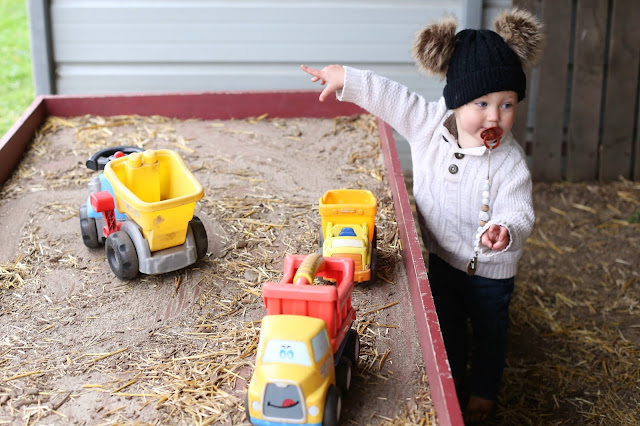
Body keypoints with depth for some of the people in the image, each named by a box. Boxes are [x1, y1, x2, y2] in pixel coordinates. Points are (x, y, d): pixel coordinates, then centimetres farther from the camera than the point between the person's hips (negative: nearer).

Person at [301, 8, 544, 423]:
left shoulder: (510, 161, -29)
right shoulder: (431, 124, -18)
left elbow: (518, 213, -32)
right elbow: (392, 97, -9)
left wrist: (505, 231, -54)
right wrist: (347, 79, -10)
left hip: (490, 267, -4)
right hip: (443, 256, 4)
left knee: (489, 330, 20)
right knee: (446, 322, 25)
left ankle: (485, 389, 44)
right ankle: (453, 373, 51)